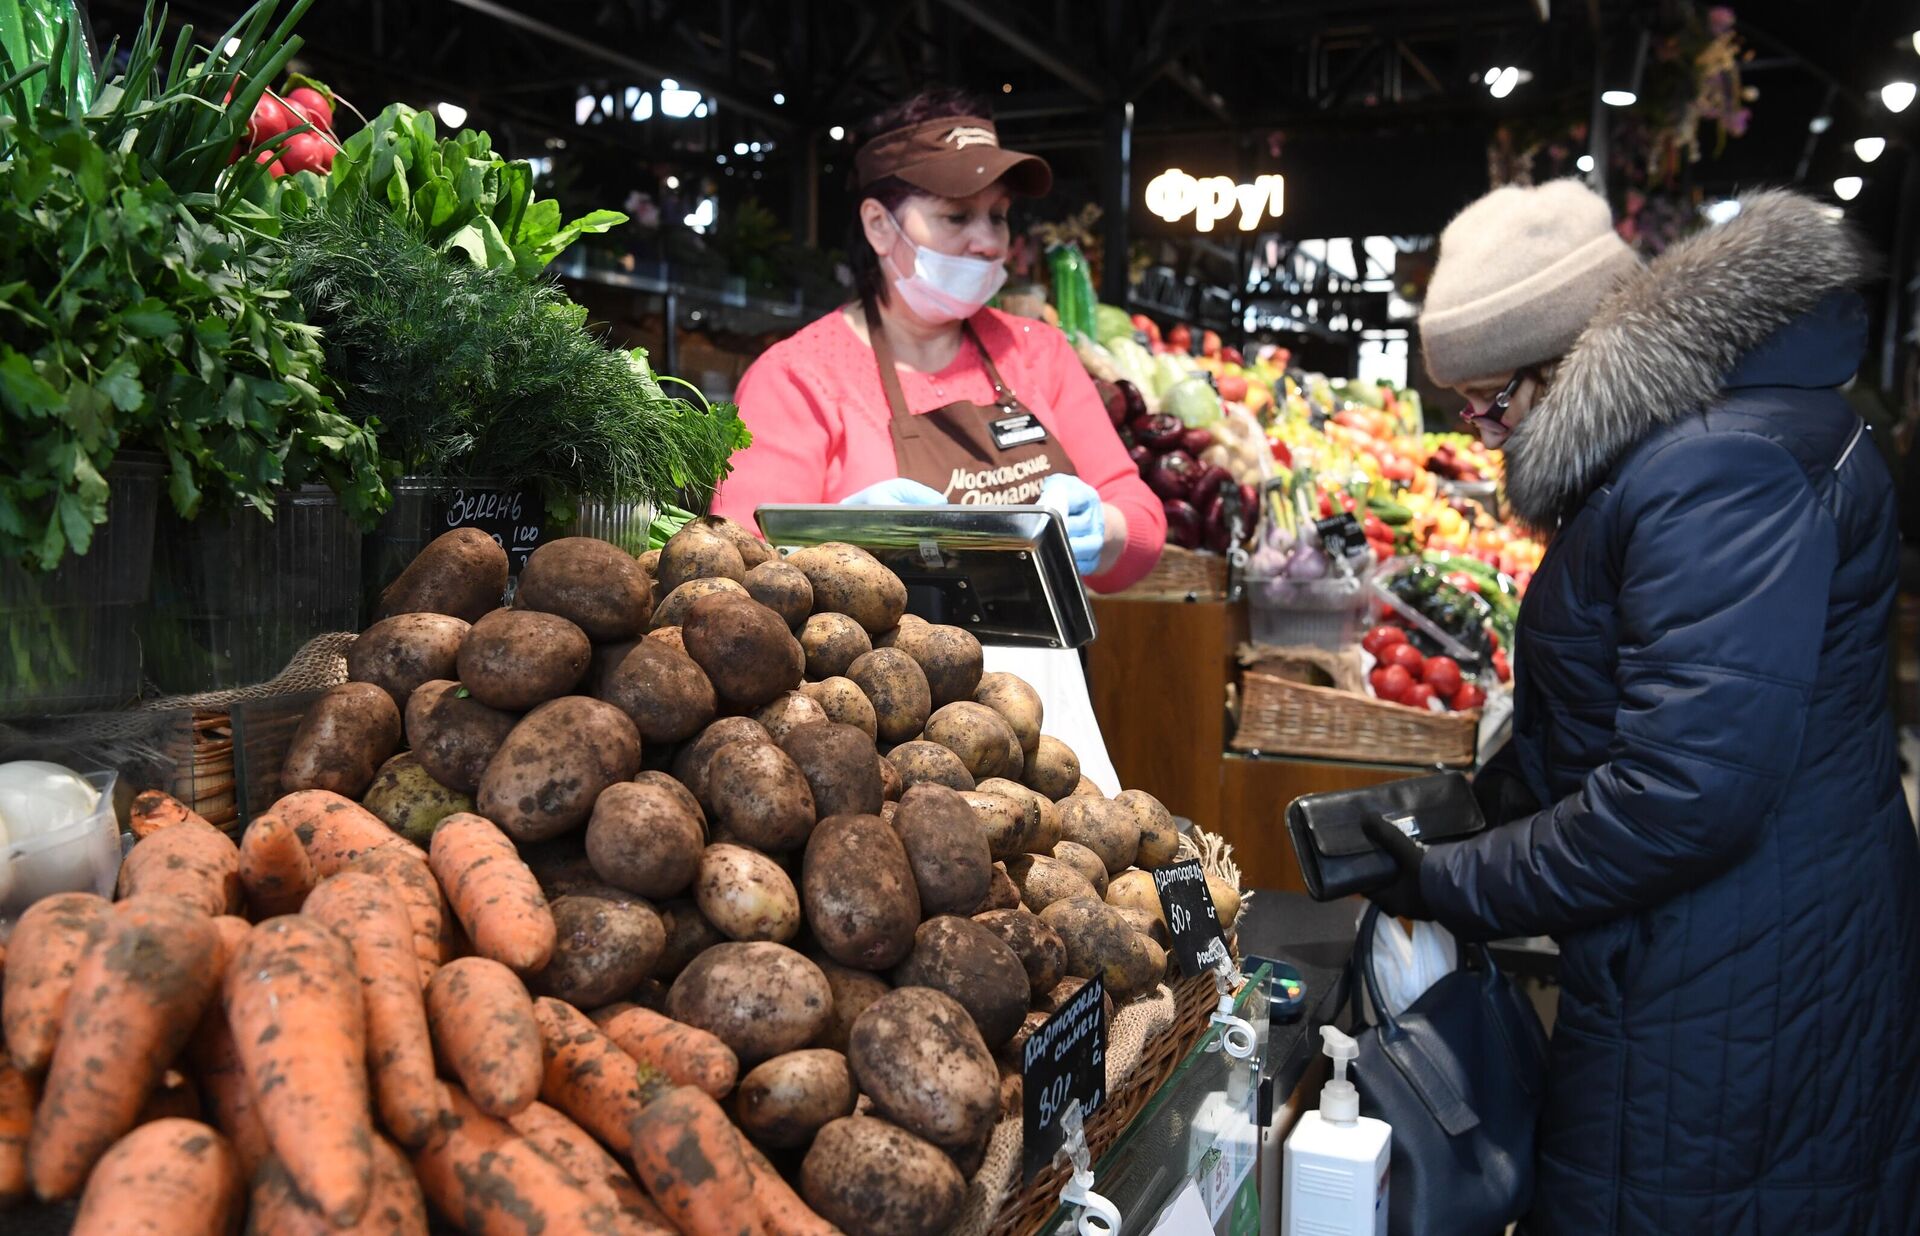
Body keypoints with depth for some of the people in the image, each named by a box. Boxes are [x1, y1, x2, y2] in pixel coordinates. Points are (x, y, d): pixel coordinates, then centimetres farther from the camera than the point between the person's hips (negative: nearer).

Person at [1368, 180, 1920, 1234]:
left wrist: (1454, 887, -18)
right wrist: (1478, 807, 10)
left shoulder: (1723, 469, -24)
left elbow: (1686, 792, -29)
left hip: (1730, 1024, -10)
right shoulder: (1667, 444, 10)